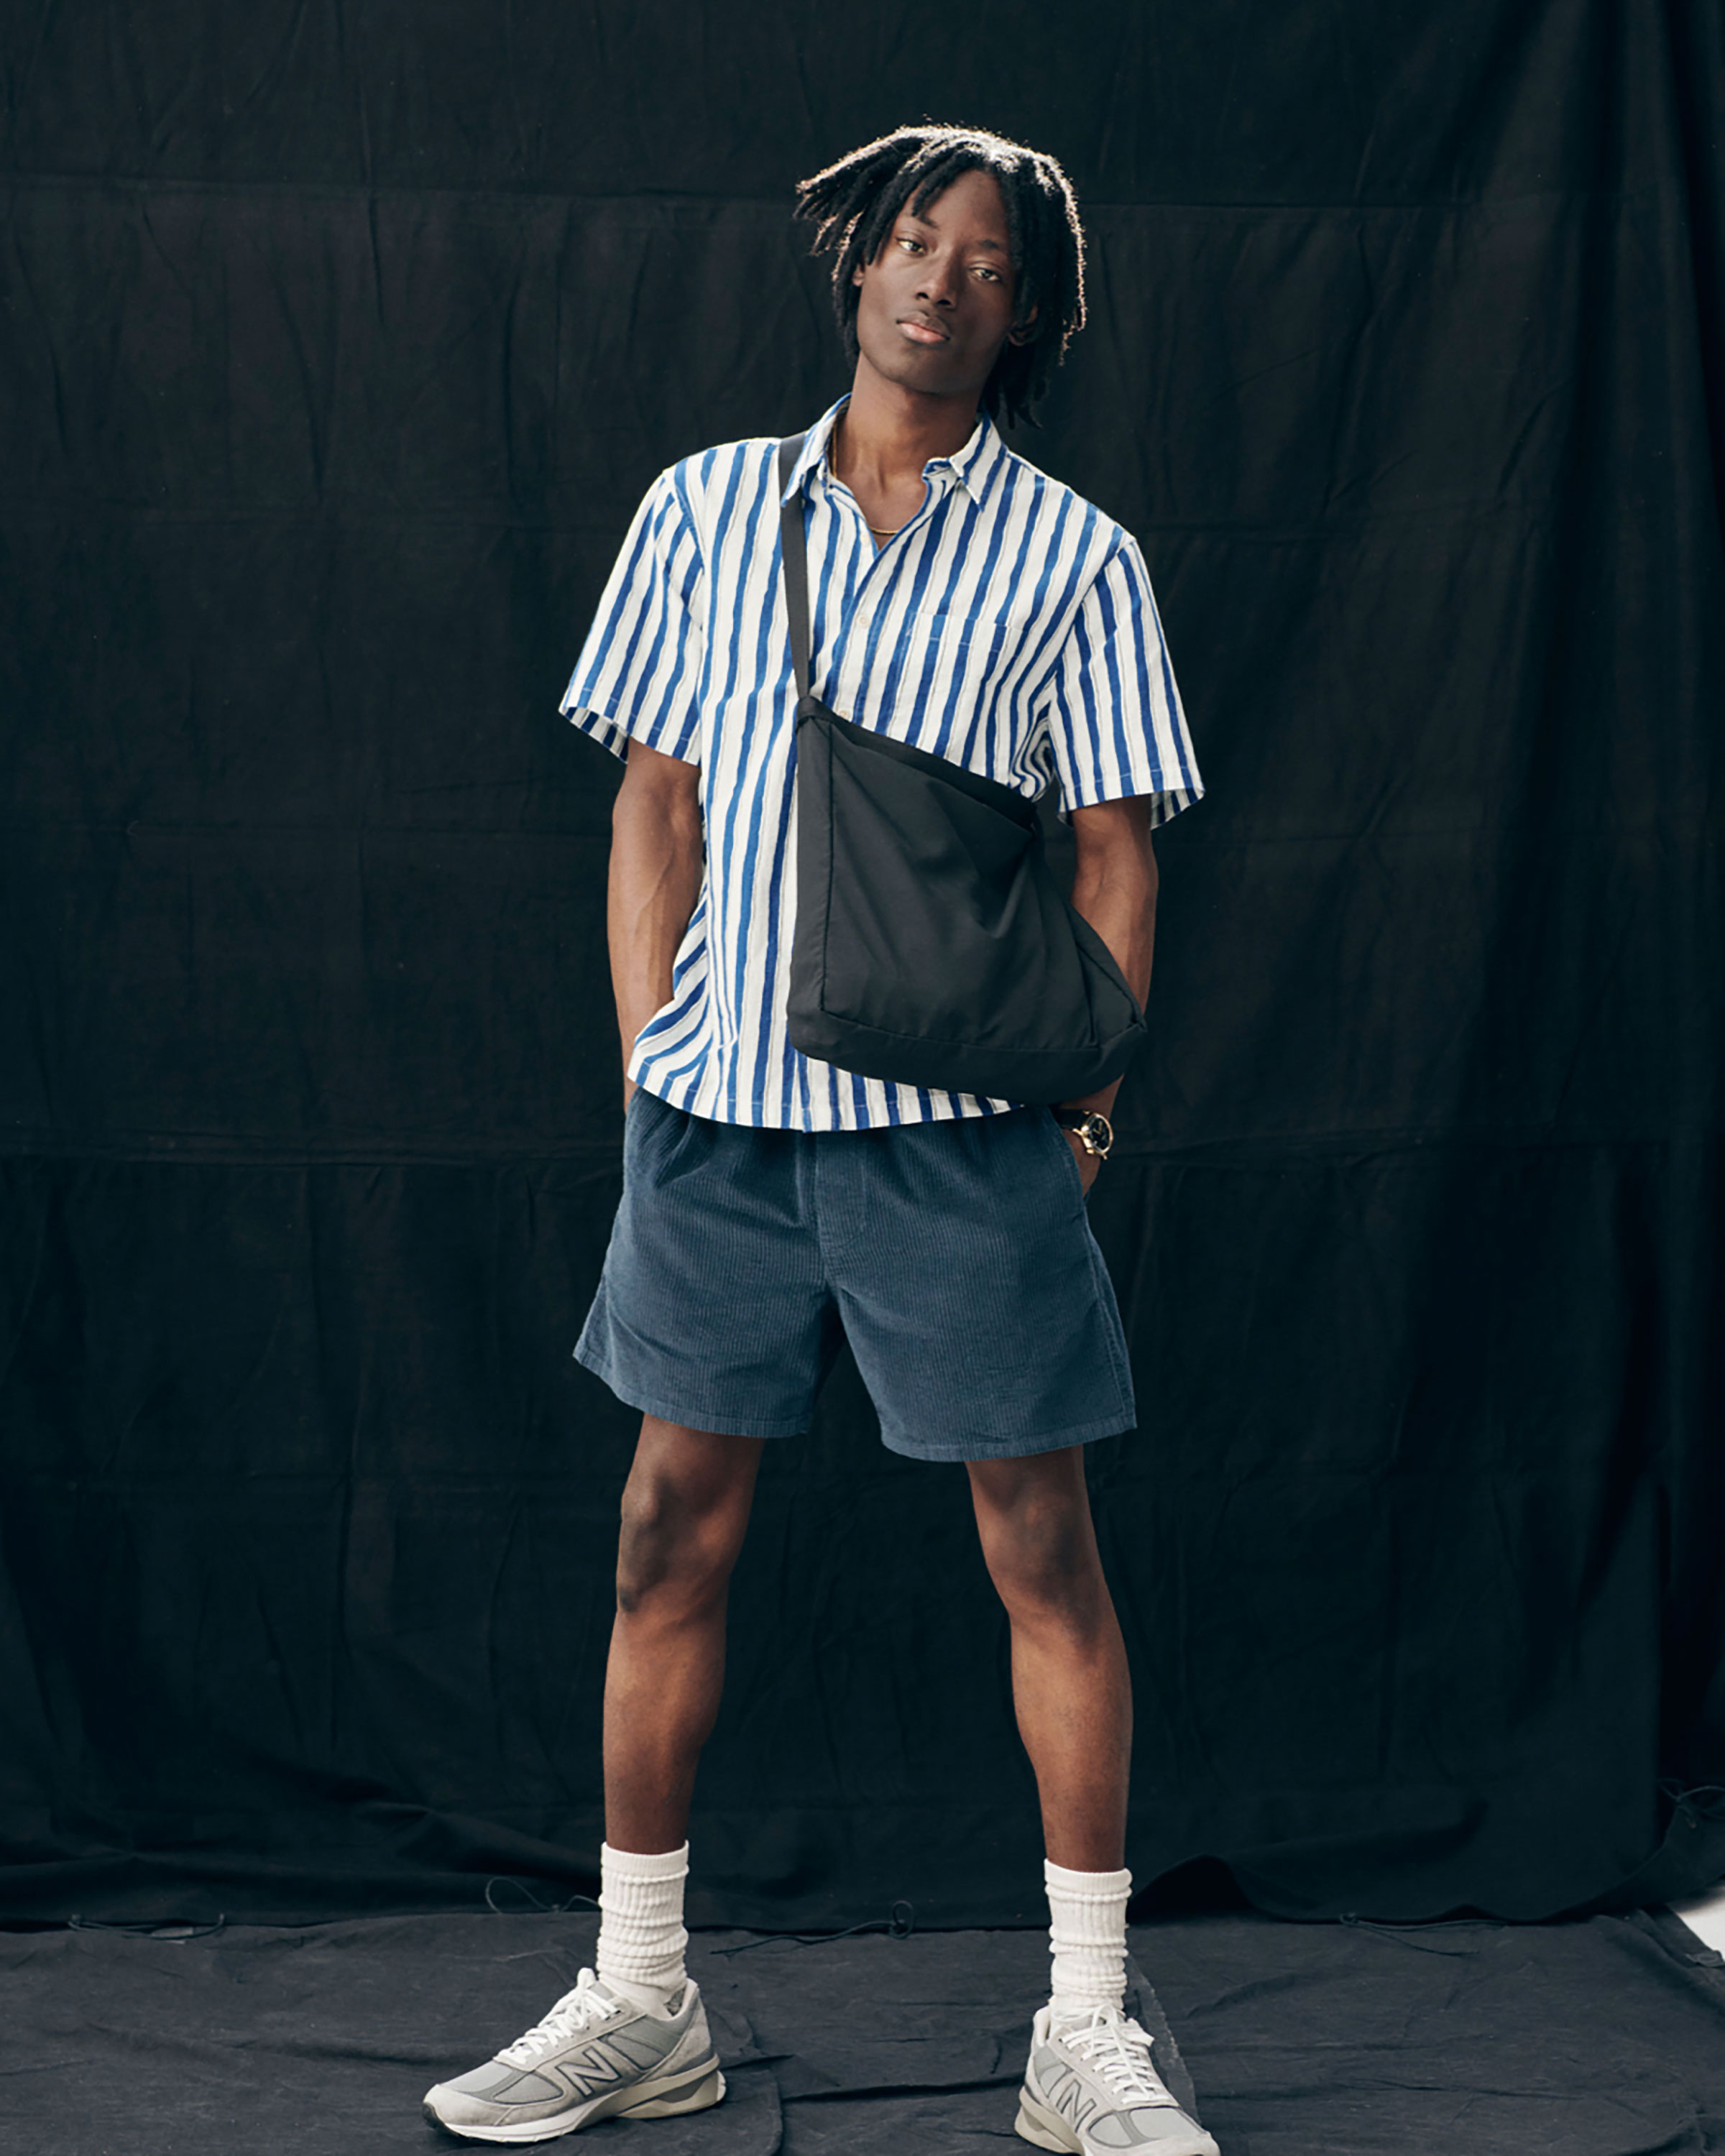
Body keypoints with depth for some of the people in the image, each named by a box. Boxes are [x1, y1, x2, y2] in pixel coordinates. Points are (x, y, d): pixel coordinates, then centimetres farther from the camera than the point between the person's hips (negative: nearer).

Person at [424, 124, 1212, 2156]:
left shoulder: (1072, 555, 5)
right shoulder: (701, 510, 11)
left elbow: (1113, 848, 5)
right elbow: (653, 798, 11)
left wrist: (1089, 1096, -3)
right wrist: (647, 1062, 4)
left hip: (965, 1113, -2)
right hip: (720, 1098, 2)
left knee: (1043, 1546, 0)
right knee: (671, 1530, 6)